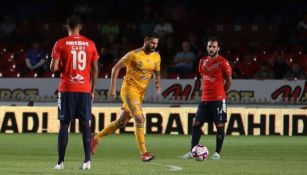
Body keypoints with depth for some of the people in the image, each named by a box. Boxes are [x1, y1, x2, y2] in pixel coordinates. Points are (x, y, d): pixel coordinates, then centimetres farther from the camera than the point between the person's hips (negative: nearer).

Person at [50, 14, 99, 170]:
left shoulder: (60, 44, -3)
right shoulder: (90, 44, 4)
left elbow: (53, 68, -8)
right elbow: (95, 70, 6)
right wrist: (92, 90, 14)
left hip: (67, 89, -2)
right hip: (85, 89, 2)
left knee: (64, 125, 3)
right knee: (85, 124, 4)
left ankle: (60, 162, 0)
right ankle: (87, 161, -4)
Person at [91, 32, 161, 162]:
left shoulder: (156, 57, 5)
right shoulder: (134, 55, -13)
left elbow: (156, 72, 19)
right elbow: (116, 68, -7)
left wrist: (157, 83, -3)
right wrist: (113, 87, -12)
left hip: (140, 93, 7)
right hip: (129, 89, -7)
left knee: (121, 122, 13)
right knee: (139, 118, -19)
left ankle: (97, 138, 30)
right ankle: (143, 153, -17)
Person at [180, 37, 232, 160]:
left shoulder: (223, 62, -8)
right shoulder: (203, 61, 9)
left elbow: (229, 80, -1)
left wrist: (220, 92, 5)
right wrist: (206, 91, 11)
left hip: (218, 99, -6)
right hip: (205, 99, 6)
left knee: (220, 125, -1)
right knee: (196, 123, 2)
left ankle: (217, 153, 7)